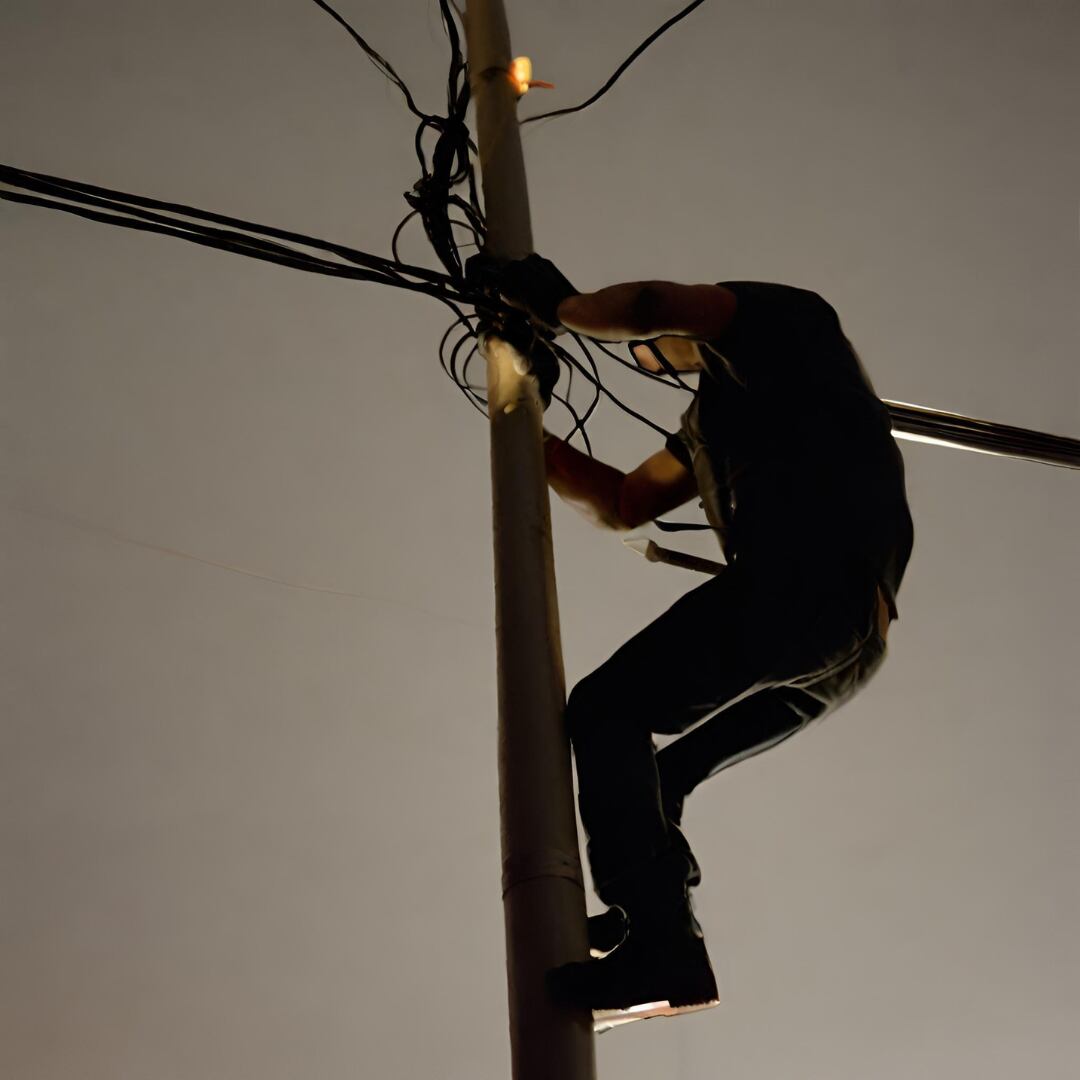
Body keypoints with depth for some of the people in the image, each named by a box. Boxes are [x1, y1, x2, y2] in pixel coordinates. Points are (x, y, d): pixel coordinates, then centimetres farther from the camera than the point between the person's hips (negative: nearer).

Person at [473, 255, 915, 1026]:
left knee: (604, 711, -13)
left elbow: (648, 307, -11)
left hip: (804, 583, -10)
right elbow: (619, 504, 37)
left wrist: (562, 307, 7)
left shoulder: (775, 318, 9)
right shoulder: (710, 418, 35)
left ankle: (658, 945, -26)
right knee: (649, 774, 17)